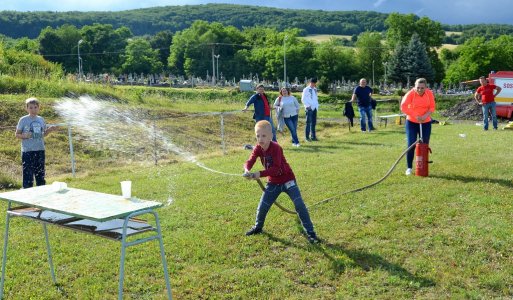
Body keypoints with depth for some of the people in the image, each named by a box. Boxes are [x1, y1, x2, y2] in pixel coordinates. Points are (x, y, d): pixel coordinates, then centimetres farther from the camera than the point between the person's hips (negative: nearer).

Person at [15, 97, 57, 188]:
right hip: (27, 151, -4)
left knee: (40, 174, 12)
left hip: (40, 150, 5)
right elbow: (17, 134, -1)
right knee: (28, 174, -5)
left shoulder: (41, 119, 9)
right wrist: (24, 136, -20)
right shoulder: (23, 120, -4)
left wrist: (49, 130, -1)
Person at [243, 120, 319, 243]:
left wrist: (260, 174, -42)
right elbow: (250, 161, -18)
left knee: (300, 205, -15)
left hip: (287, 180, -5)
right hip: (273, 183, 6)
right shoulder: (258, 148, -8)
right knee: (262, 207, 9)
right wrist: (247, 170, -40)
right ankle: (258, 227, 38)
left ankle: (310, 232, -7)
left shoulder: (275, 148, -26)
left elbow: (276, 169, -34)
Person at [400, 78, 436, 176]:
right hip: (411, 122, -2)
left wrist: (426, 116, -23)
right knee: (411, 145, -6)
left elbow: (432, 107, -5)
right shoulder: (410, 93, -16)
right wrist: (415, 116, -27)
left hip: (426, 123, 3)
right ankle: (409, 168, 3)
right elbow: (403, 107, -23)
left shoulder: (429, 93, -8)